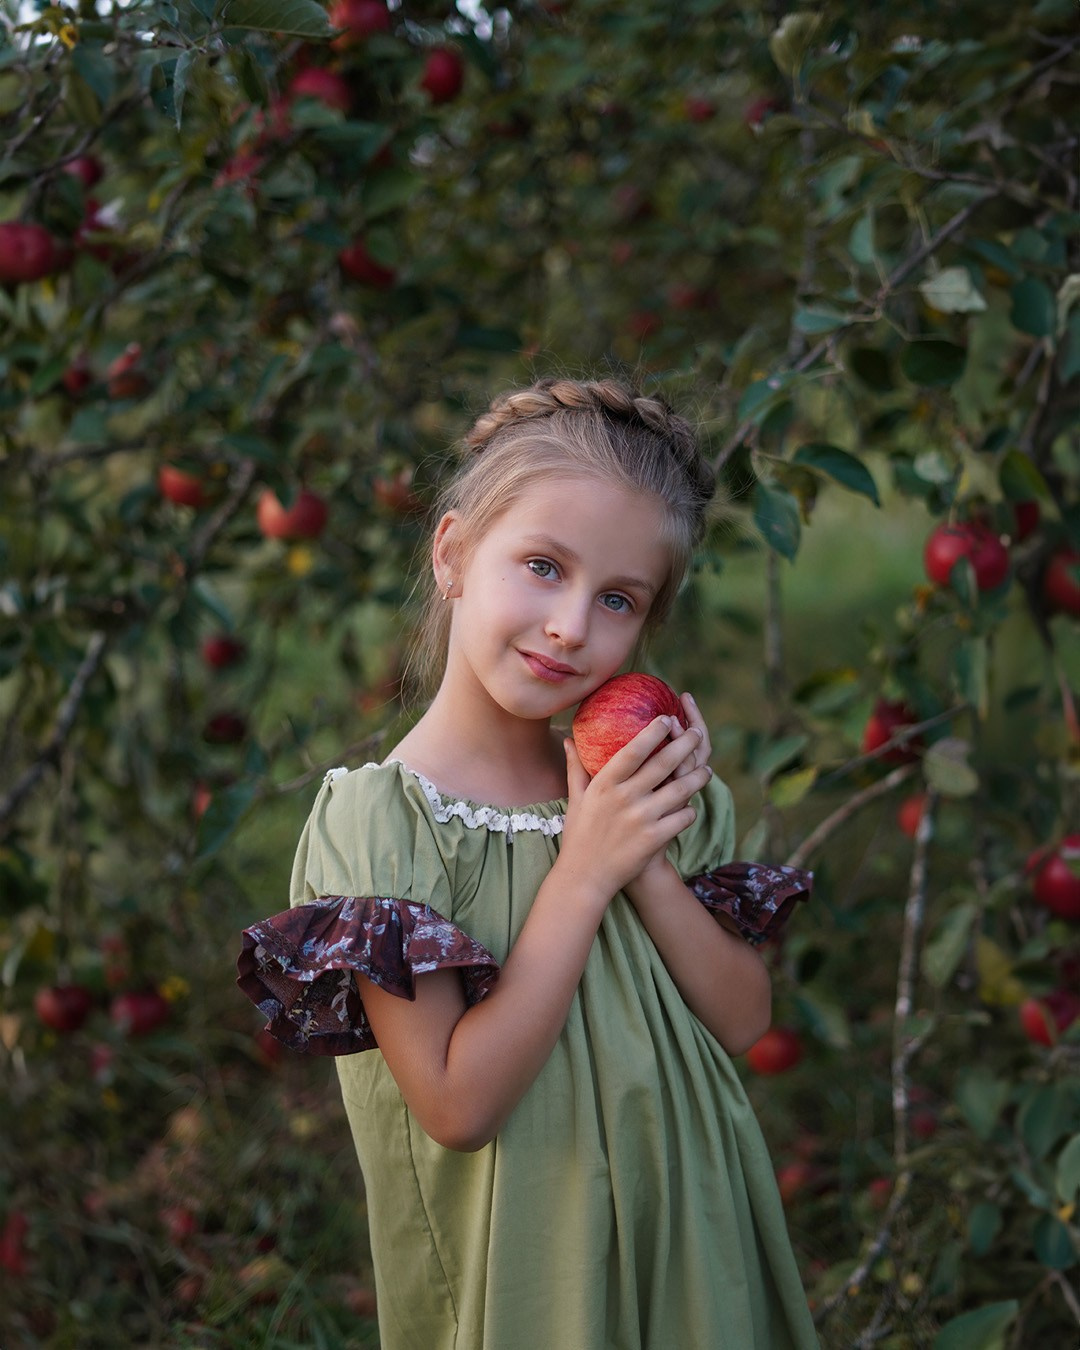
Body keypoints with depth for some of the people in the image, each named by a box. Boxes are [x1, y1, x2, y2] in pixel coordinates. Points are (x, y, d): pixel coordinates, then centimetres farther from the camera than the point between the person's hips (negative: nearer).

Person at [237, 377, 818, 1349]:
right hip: (520, 1269, -5)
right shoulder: (375, 820, -18)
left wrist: (651, 867, -17)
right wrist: (584, 872, -23)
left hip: (695, 1231, 5)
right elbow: (458, 1105, -22)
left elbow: (744, 1020, -2)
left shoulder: (662, 790, -2)